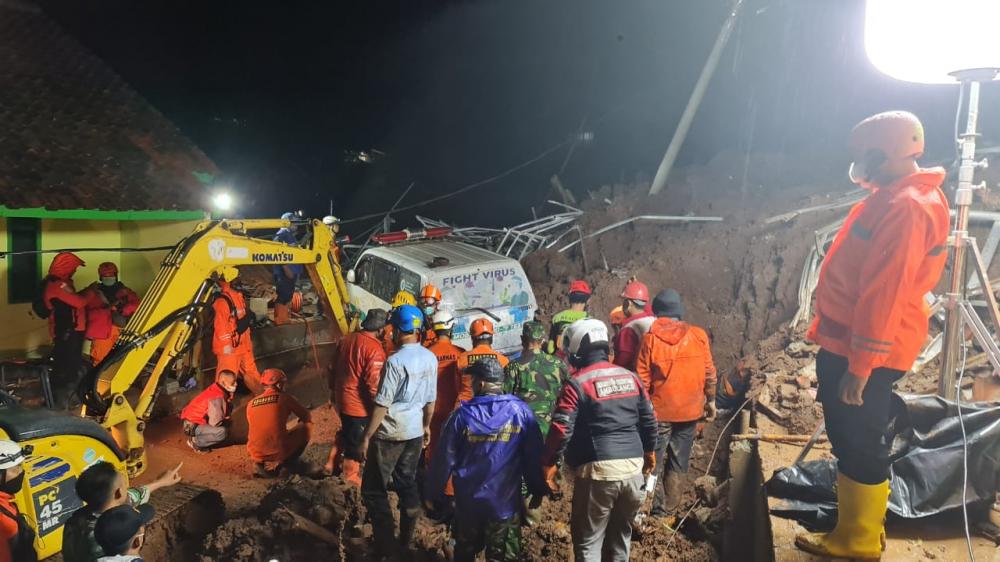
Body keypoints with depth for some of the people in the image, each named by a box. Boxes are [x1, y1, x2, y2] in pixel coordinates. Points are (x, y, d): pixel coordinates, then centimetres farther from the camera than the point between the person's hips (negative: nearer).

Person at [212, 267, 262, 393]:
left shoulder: (238, 295, 7)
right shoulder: (222, 300, -18)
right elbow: (221, 325, -23)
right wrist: (226, 345, -23)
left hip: (243, 344, 8)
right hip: (229, 347, -8)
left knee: (250, 371, 19)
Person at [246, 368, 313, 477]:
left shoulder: (251, 404, 8)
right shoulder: (284, 397, -3)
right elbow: (307, 416, 8)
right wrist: (300, 426, 31)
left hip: (256, 454, 5)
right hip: (278, 451, -5)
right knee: (307, 425, 13)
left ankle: (261, 464, 14)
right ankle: (280, 463, 12)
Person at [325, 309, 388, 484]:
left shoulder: (347, 339, 1)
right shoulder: (374, 349, -25)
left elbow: (334, 368, 11)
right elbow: (374, 383, -26)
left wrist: (333, 390, 24)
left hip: (341, 398, 8)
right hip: (359, 404, -8)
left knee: (344, 432, 29)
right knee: (357, 440, 11)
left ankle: (331, 464, 38)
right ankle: (351, 475, 26)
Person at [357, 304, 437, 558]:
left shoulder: (396, 361, -19)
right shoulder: (430, 358, 0)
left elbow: (382, 404, -19)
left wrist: (366, 437, -11)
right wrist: (426, 426, 23)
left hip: (390, 433, -6)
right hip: (415, 431, 7)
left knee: (373, 490, 6)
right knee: (408, 485, 18)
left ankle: (385, 548, 9)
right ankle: (406, 542, 27)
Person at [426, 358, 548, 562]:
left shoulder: (463, 415, -11)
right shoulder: (520, 411, -11)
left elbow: (444, 459, -5)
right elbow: (534, 456, -6)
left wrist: (433, 493, 8)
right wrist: (537, 490, 7)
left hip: (468, 501, 1)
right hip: (506, 501, -1)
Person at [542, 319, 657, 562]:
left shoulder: (577, 383, -10)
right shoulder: (631, 377, 7)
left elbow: (561, 430, -15)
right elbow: (649, 420, 13)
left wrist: (549, 463, -2)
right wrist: (649, 451, 28)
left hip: (597, 470, -6)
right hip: (633, 467, 6)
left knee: (588, 540, 7)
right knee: (621, 534, 22)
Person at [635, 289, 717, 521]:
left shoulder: (649, 339, -11)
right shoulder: (698, 335, -5)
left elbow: (642, 380, -9)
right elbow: (709, 372, 1)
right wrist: (710, 400, 14)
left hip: (659, 411, -2)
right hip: (689, 409, 3)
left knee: (654, 462, 10)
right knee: (678, 463, 14)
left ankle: (656, 509, 13)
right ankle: (669, 510, 21)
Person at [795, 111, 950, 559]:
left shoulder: (905, 207, -21)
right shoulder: (895, 197, 13)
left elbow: (884, 296, -25)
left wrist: (860, 366, -23)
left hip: (863, 352, -10)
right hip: (849, 343, 10)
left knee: (859, 444, 2)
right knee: (850, 440, 19)